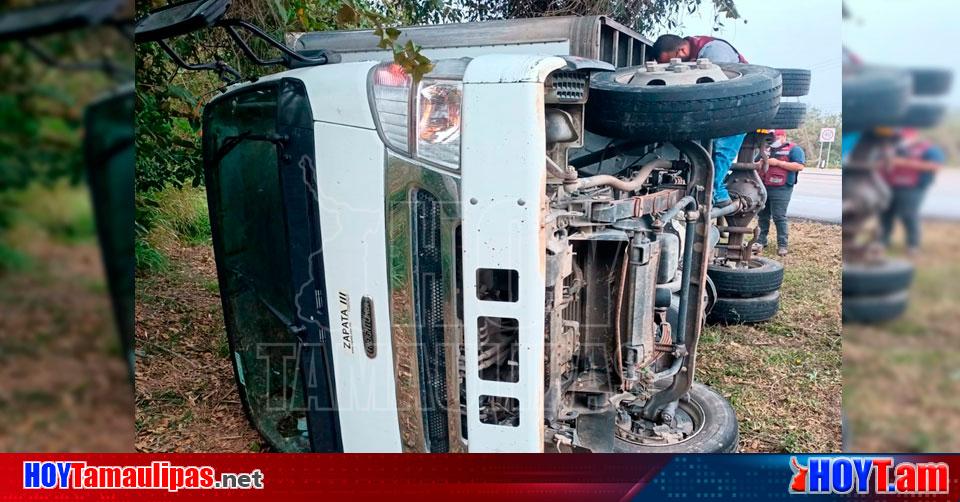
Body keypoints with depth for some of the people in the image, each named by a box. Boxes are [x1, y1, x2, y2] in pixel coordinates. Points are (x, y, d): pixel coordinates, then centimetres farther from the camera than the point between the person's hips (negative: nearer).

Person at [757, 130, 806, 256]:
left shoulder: (793, 149, 1)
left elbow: (800, 166, -12)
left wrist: (778, 162, -15)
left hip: (781, 189, -6)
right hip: (763, 187, 6)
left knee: (779, 217, -7)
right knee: (762, 216, 9)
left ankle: (782, 245, -2)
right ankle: (761, 240, 18)